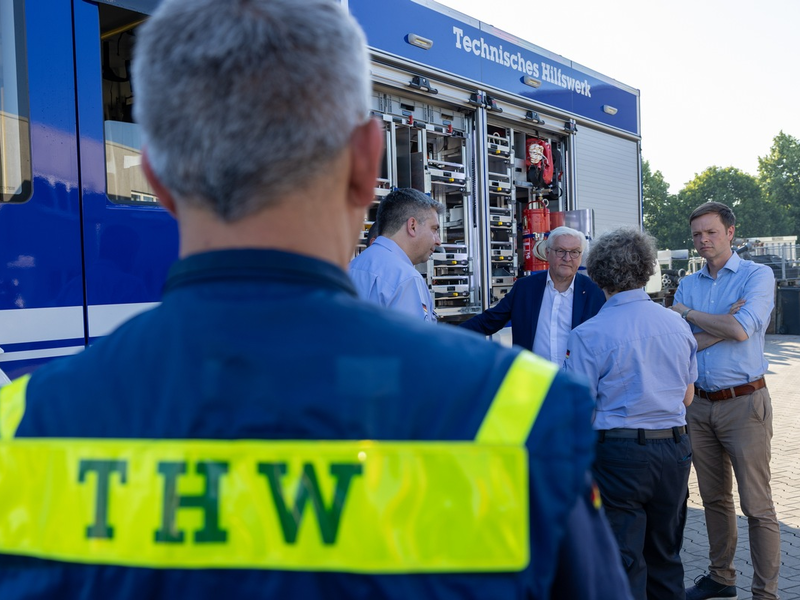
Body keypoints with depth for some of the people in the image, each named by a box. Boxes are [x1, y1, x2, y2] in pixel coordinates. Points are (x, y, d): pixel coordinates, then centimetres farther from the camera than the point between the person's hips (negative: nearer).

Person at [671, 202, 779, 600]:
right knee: (714, 498, 16)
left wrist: (688, 313, -7)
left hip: (744, 403, -5)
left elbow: (741, 330, -19)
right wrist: (725, 323, -13)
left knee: (756, 505, -1)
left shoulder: (756, 275, -4)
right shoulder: (688, 285, 9)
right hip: (699, 404, 5)